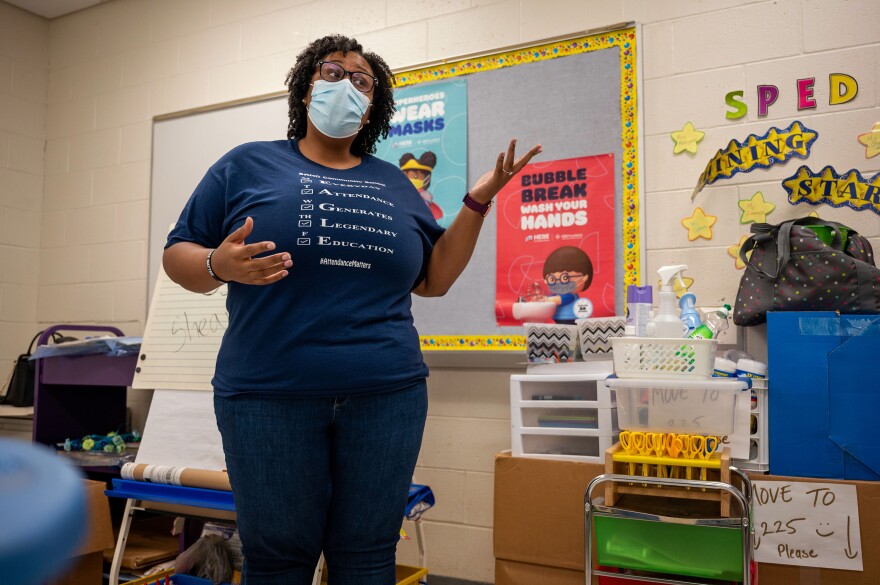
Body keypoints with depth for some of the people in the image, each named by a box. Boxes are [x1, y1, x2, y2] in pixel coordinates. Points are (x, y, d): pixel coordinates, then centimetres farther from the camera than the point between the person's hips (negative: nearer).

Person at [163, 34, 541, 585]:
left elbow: (434, 279, 15)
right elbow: (178, 255, 7)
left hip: (386, 397, 3)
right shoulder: (247, 165, 7)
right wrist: (220, 265, -16)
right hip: (270, 396, -2)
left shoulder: (394, 183, 15)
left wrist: (478, 201, 6)